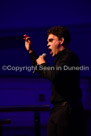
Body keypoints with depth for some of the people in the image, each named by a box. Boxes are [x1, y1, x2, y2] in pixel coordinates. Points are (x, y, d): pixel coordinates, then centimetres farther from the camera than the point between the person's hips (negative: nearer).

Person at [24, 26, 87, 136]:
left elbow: (54, 76, -26)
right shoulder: (60, 58, 21)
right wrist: (30, 51, 33)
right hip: (57, 109, 10)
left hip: (67, 109, -10)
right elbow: (42, 74, 34)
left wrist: (43, 64, -7)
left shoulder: (69, 56, -11)